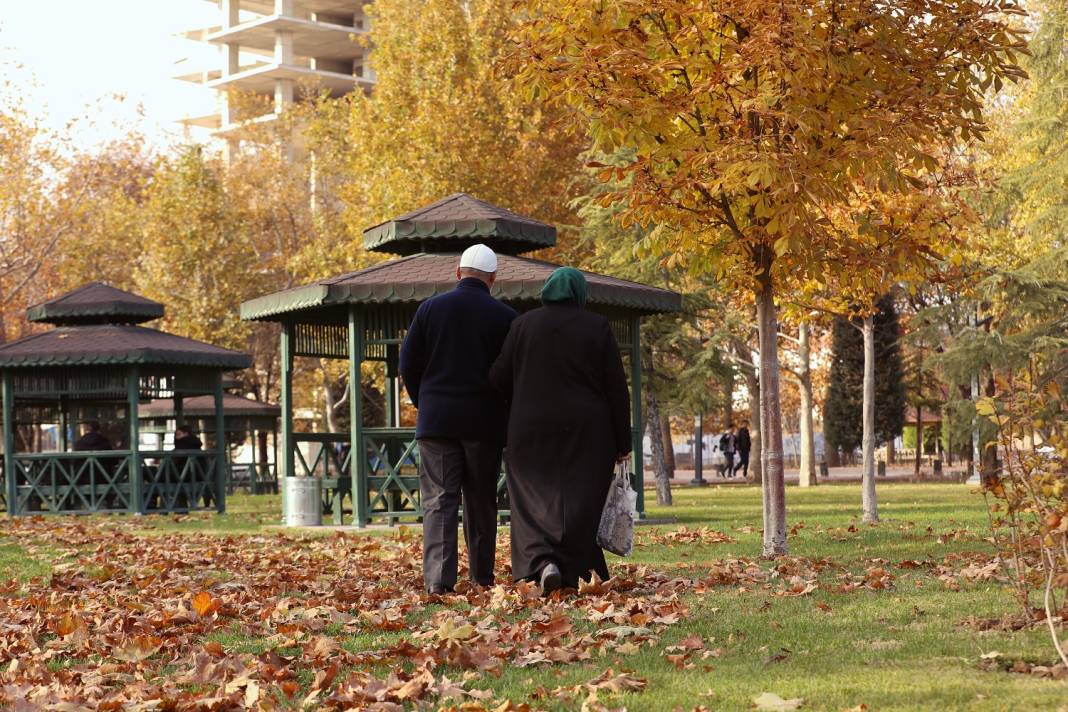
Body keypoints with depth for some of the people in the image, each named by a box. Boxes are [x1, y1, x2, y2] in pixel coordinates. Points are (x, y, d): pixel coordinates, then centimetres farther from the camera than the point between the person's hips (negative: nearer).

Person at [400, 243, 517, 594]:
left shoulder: (431, 308, 0)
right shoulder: (505, 316, -2)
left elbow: (408, 363, 2)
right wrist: (503, 414, 14)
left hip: (437, 419, 0)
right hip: (485, 421, 0)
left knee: (439, 499, -1)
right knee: (481, 501, 10)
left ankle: (439, 576, -13)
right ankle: (482, 576, 16)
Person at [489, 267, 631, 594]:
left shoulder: (524, 324, 1)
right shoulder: (597, 326, -1)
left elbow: (499, 378, 0)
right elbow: (616, 387, -3)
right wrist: (622, 442, 2)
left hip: (532, 429, 0)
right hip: (587, 432, 0)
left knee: (536, 500, 3)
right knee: (580, 502, 8)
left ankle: (542, 561, -19)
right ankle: (574, 572, 10)